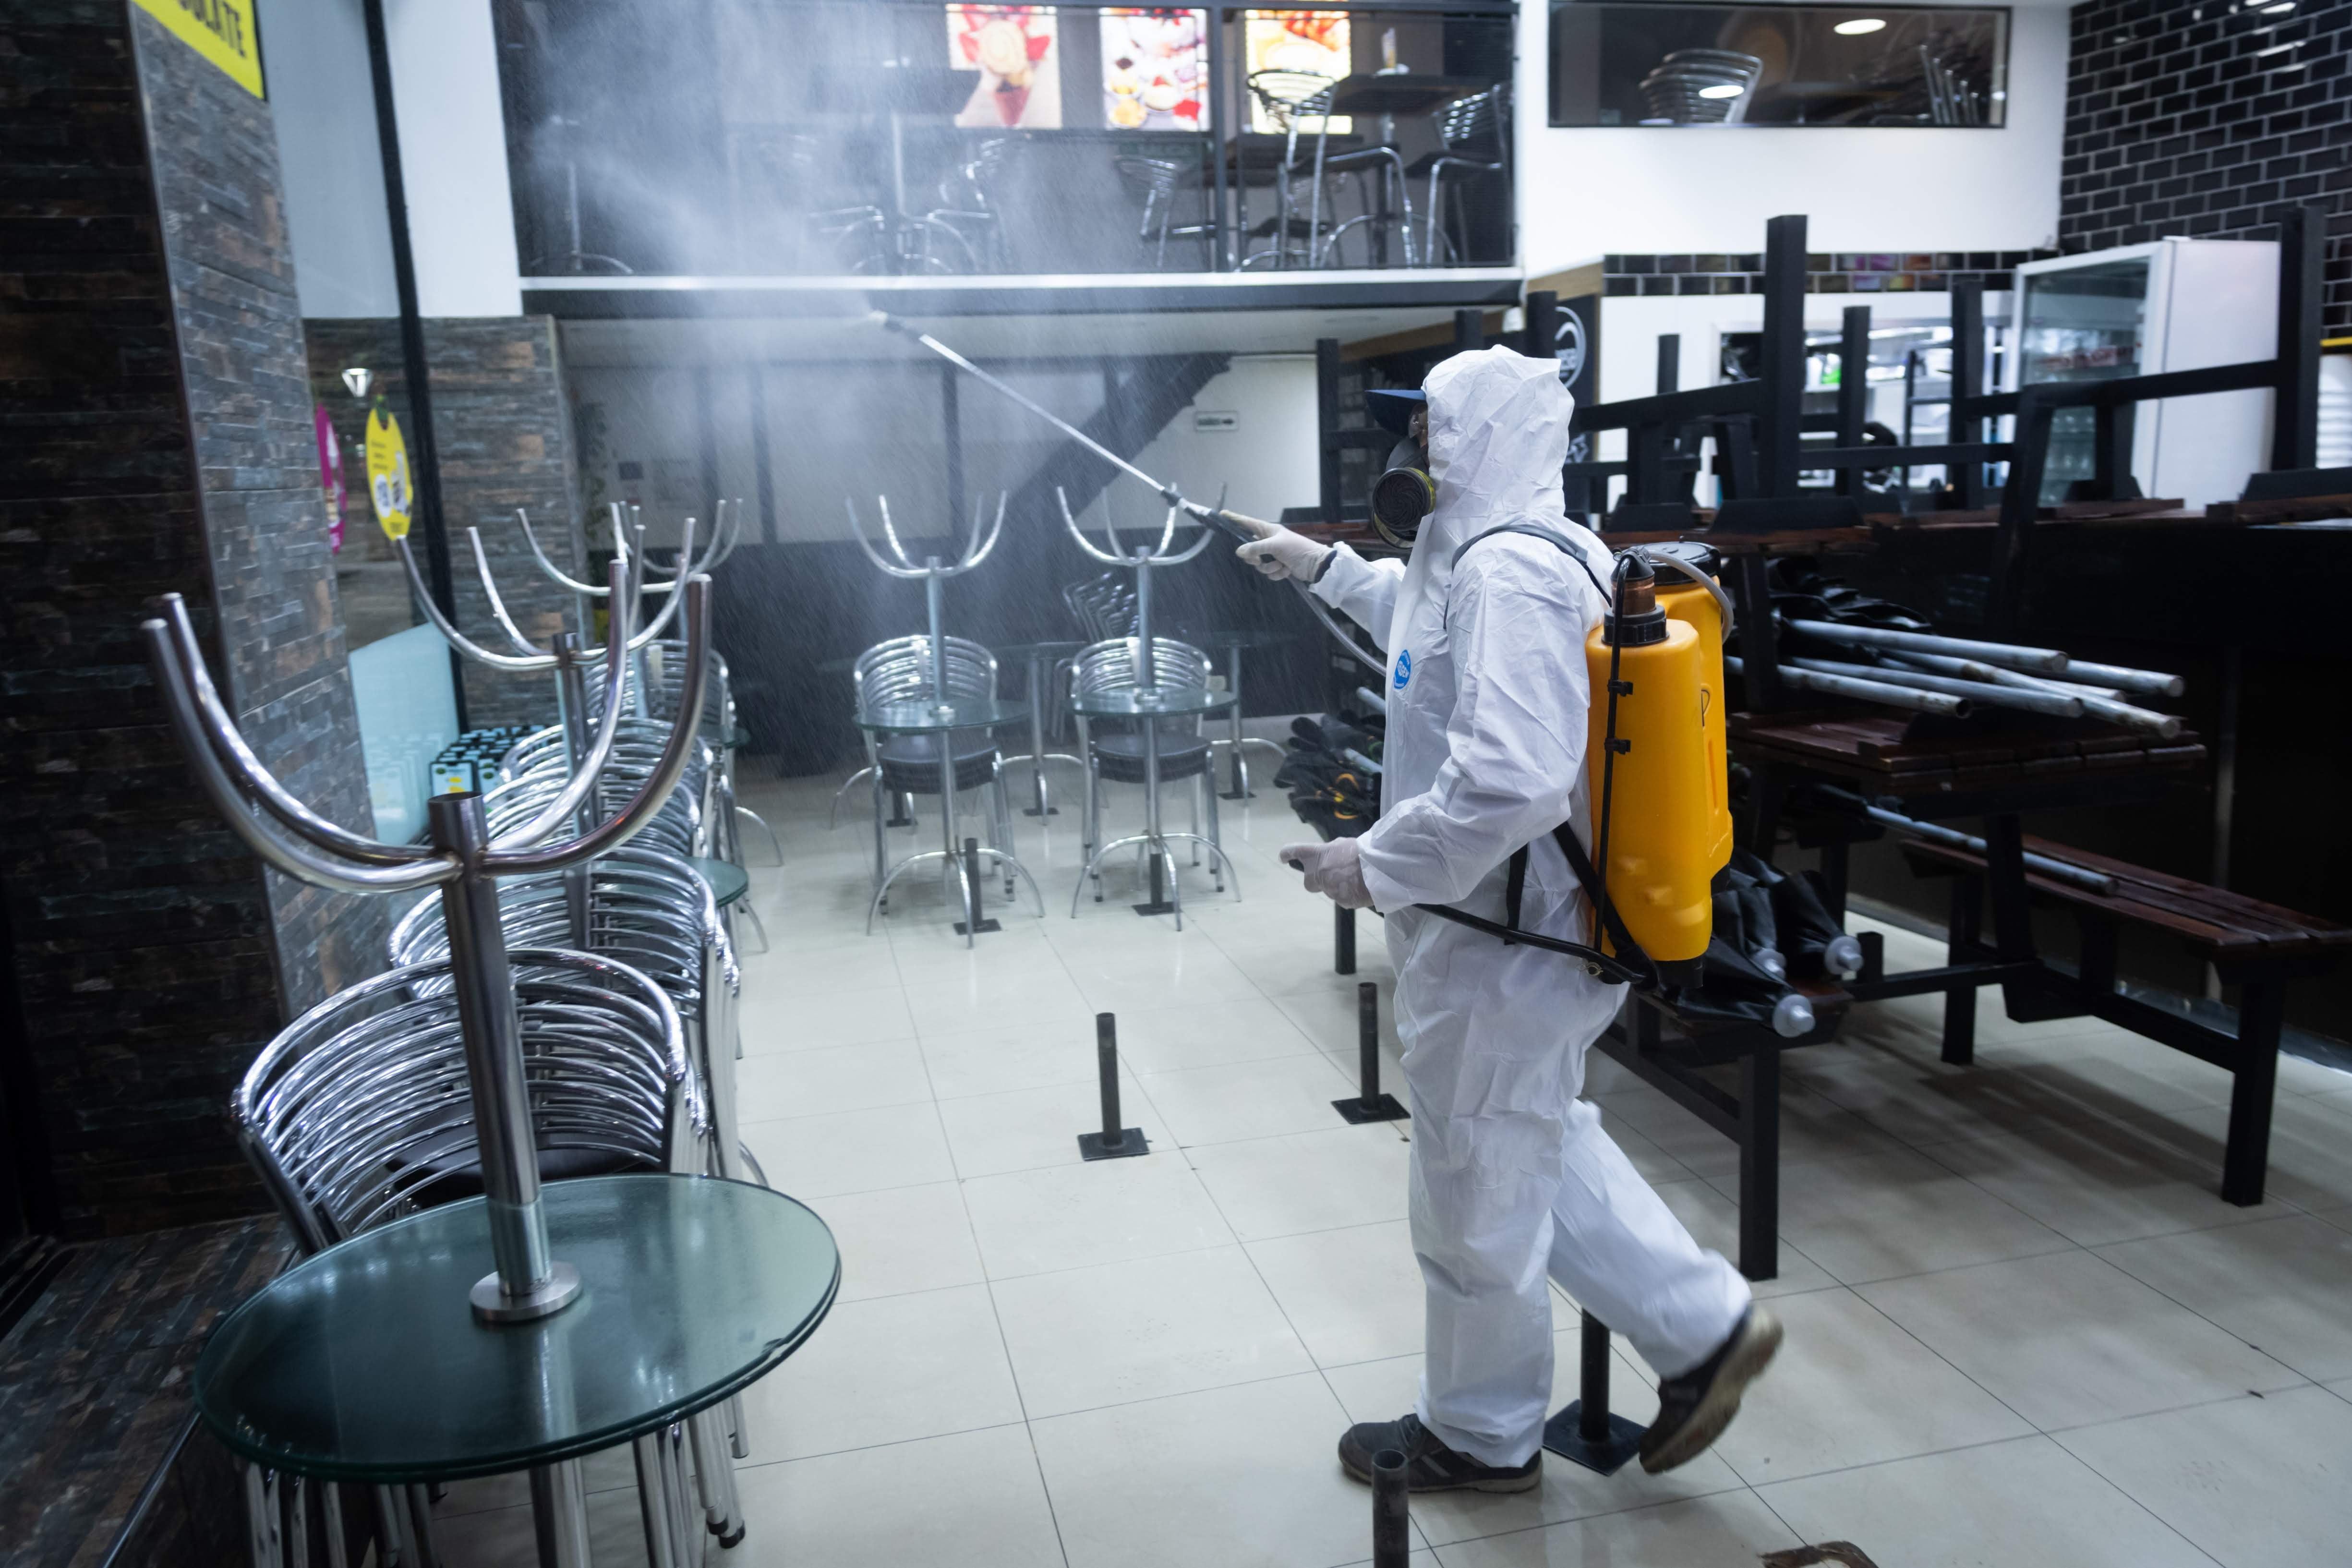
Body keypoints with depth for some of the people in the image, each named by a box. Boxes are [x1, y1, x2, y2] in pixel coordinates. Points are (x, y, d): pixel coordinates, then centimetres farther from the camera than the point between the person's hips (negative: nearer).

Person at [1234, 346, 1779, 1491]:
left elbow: (1511, 781, -36)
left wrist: (1376, 867, -24)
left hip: (1499, 949, -10)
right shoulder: (1547, 550, 10)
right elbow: (1444, 632, 32)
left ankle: (1480, 1439, 32)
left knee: (1476, 1199, 9)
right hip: (1532, 930, 10)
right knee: (1541, 1152, 26)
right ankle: (1705, 1327, 33)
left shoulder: (1506, 569, -24)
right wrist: (1327, 567, 33)